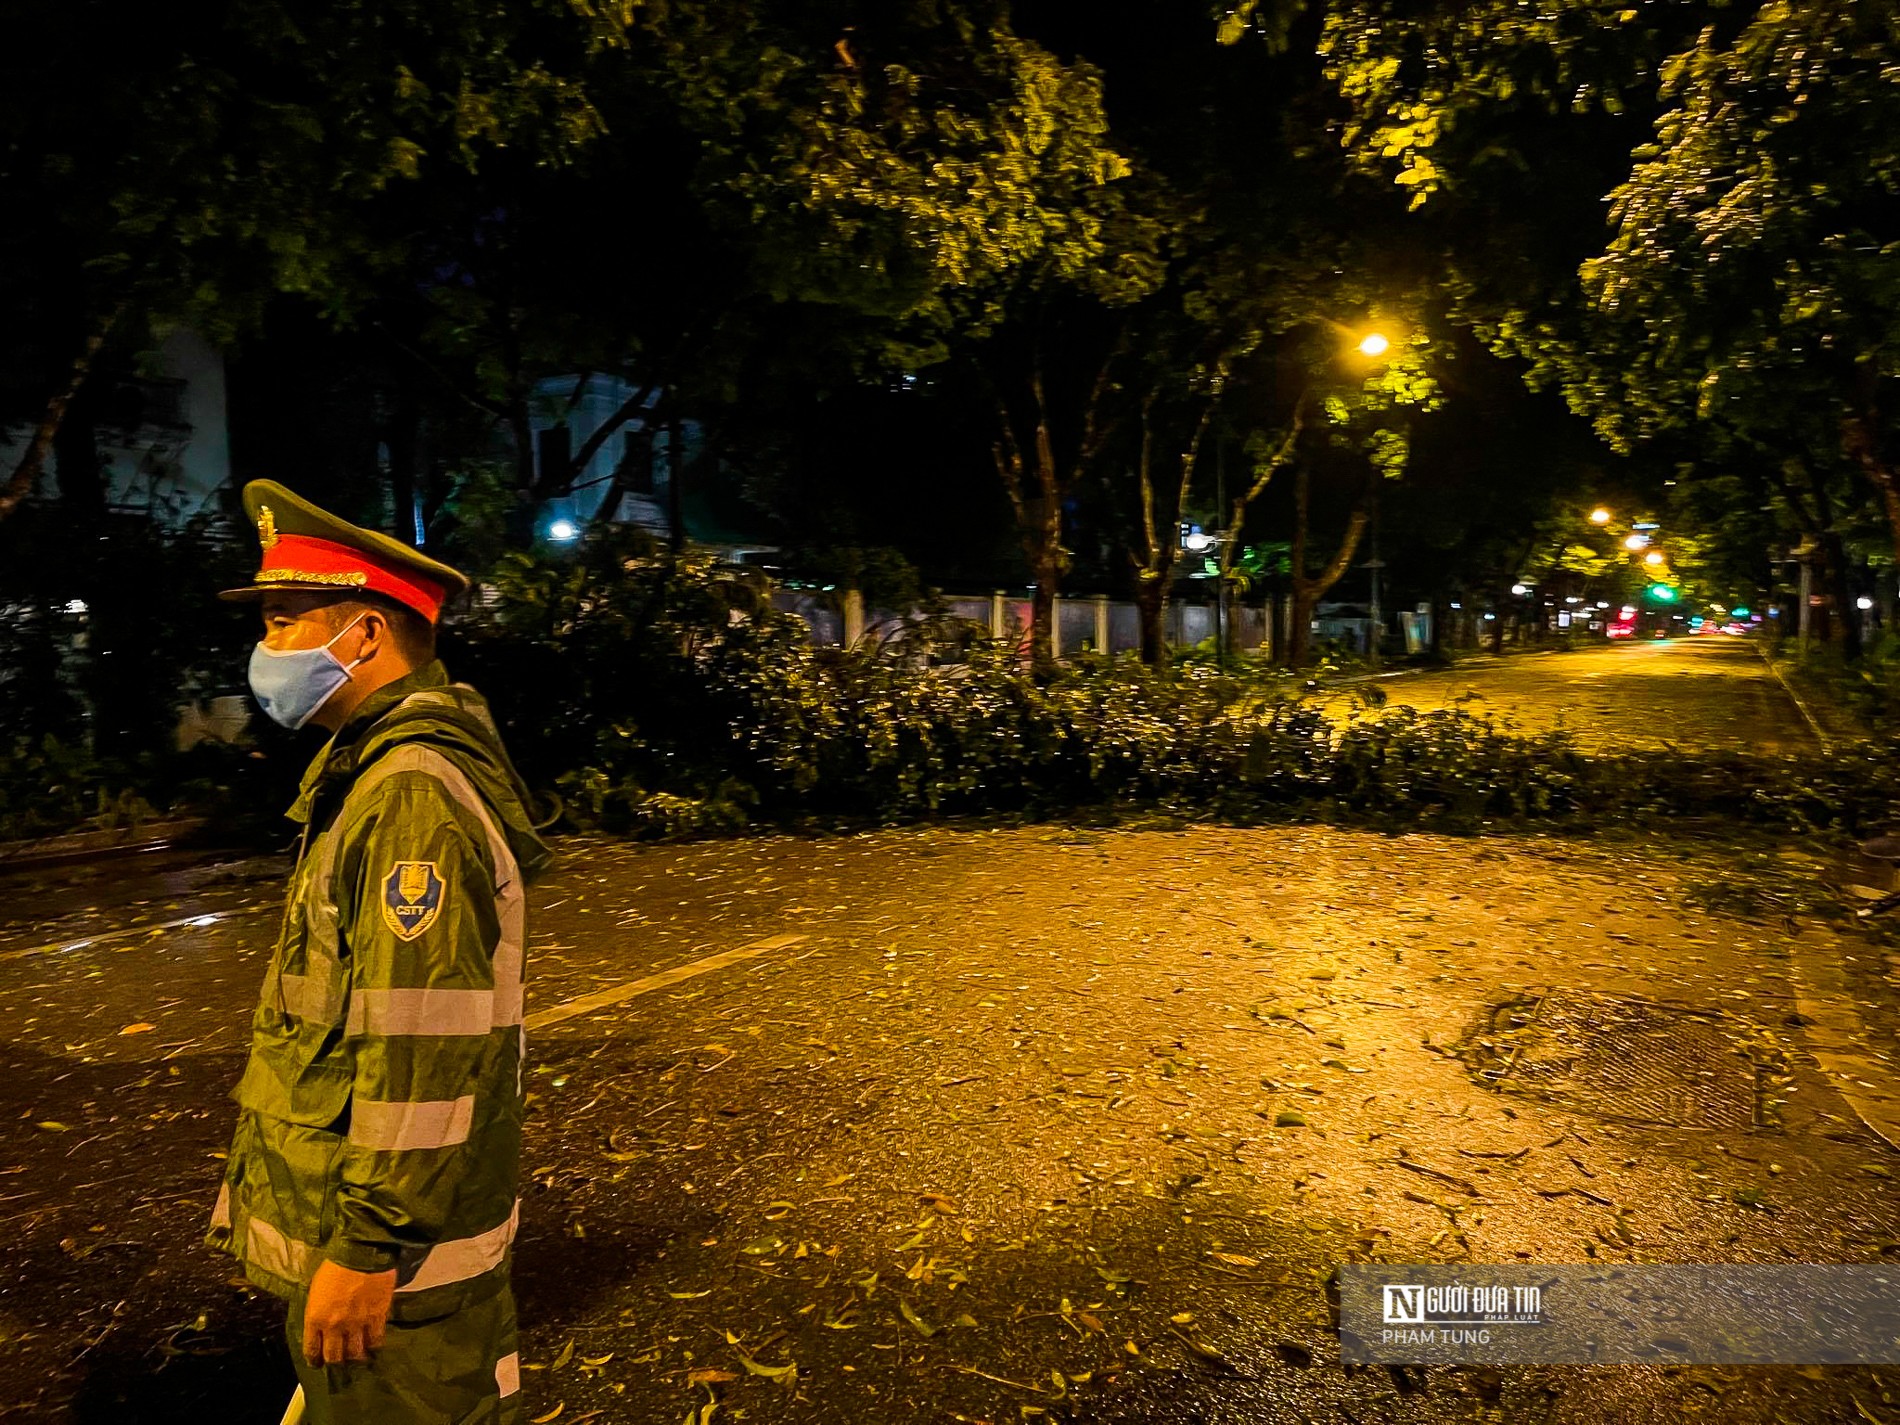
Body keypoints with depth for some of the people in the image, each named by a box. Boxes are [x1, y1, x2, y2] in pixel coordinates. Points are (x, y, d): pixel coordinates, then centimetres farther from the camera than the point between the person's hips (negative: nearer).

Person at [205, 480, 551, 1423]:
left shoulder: (410, 791, -25)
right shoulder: (373, 765, 10)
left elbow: (423, 1048, -28)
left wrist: (368, 1246, -22)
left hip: (395, 1238, -10)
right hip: (352, 1203, 10)